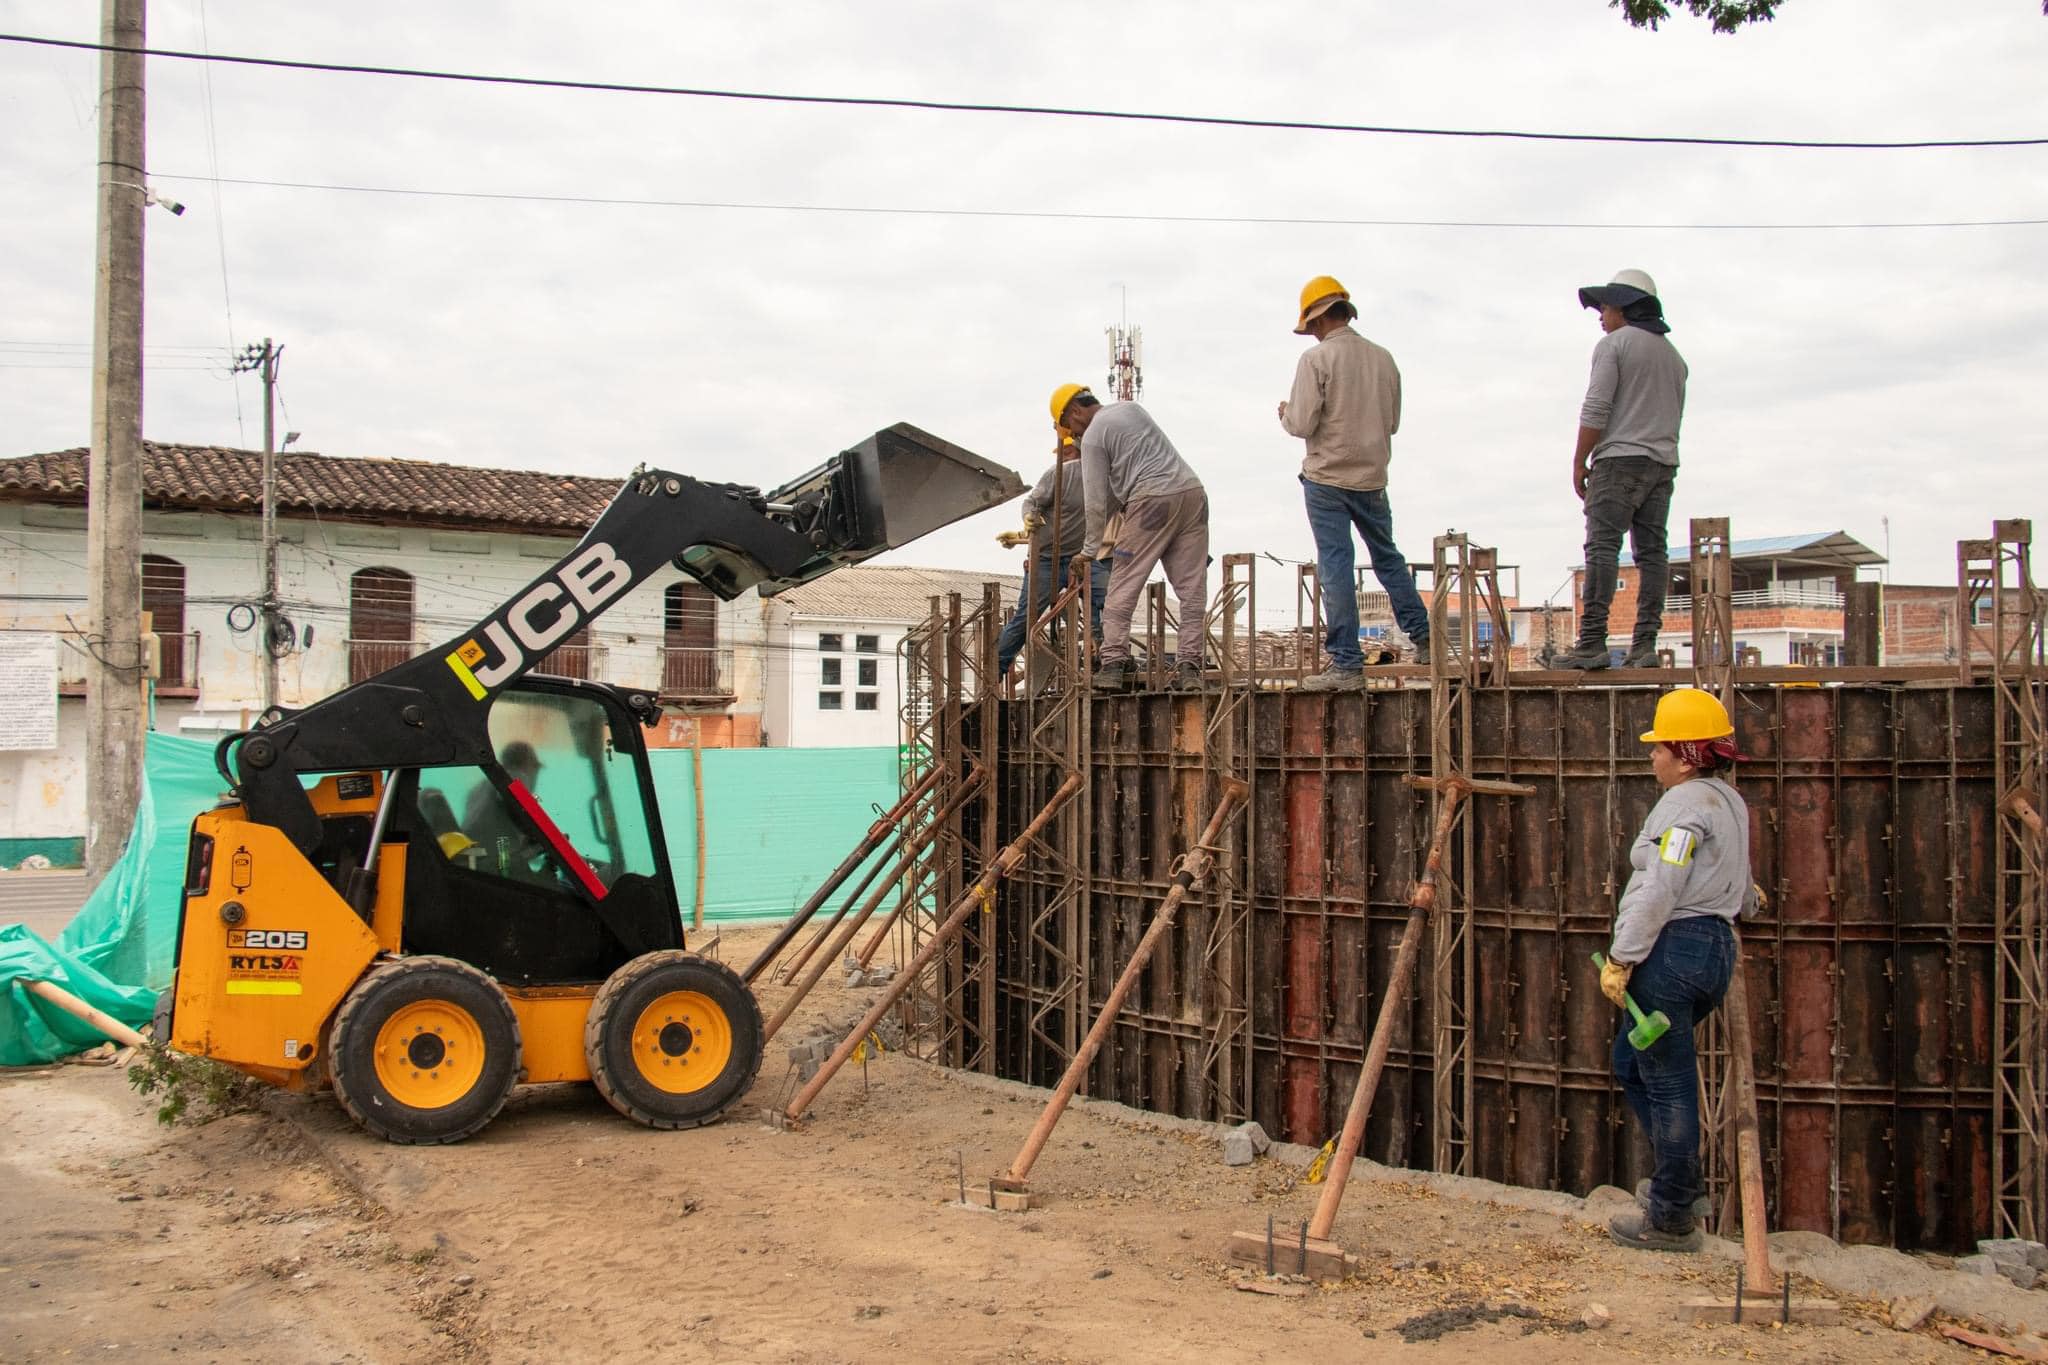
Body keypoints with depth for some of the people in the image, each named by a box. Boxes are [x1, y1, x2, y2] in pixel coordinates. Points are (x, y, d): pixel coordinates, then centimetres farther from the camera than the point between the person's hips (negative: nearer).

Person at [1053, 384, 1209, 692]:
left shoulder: (1093, 437, 1)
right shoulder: (1131, 408, 24)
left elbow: (1096, 500, 0)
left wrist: (1090, 550, 10)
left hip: (1152, 500, -7)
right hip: (1193, 492, 7)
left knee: (1122, 586, 1)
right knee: (1192, 589, 4)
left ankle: (1113, 665, -2)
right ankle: (1189, 667, 0)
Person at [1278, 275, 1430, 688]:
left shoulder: (1317, 359, -12)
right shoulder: (1383, 358, 5)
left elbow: (1301, 424, -15)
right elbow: (1392, 422, 14)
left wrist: (1286, 413, 6)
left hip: (1327, 480, -5)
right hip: (1372, 479, 5)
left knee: (1335, 568, -3)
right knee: (1388, 558, 20)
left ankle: (1347, 664, -3)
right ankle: (1423, 638, 25)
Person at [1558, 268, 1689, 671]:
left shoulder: (1613, 344, -2)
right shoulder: (1673, 355, 22)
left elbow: (1596, 408, -11)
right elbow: (1674, 417, 22)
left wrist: (1579, 461, -7)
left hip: (1620, 457, -7)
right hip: (1663, 462, 8)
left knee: (1602, 547, -12)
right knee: (1652, 551, 3)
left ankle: (1592, 642, -20)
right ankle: (1645, 644, -2)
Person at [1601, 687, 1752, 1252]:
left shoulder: (1685, 804, -14)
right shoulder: (1728, 802, 16)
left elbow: (1657, 891, -21)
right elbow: (1740, 890, 23)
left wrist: (1621, 957, -19)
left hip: (1672, 947, -10)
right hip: (1715, 947, 10)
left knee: (1666, 1082, -1)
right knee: (1632, 1063, 21)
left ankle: (1671, 1220, 7)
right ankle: (1677, 1180, 24)